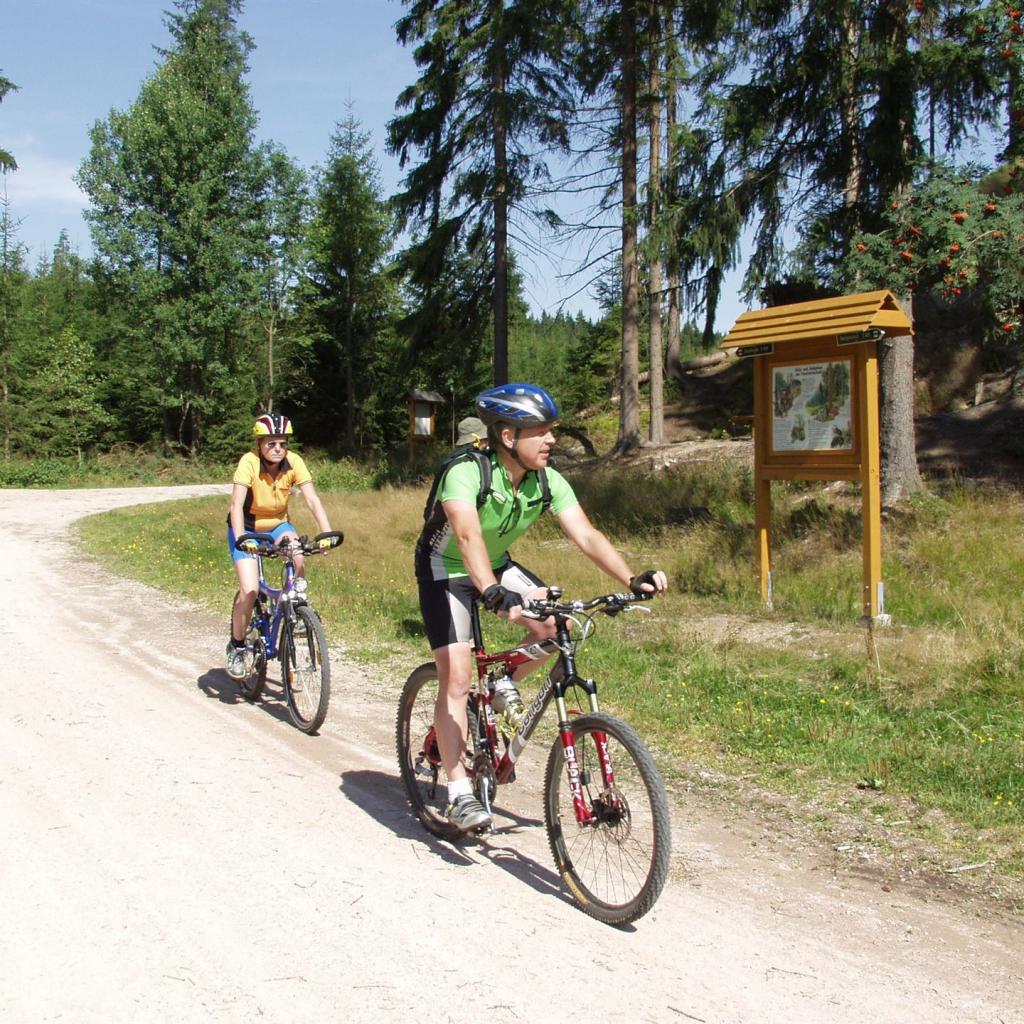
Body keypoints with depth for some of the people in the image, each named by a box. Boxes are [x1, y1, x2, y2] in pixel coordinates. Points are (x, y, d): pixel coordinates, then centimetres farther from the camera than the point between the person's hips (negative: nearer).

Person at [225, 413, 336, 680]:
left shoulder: (294, 462, -17)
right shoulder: (249, 462, -25)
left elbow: (312, 500, -23)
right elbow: (236, 504, -33)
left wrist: (327, 533, -37)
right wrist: (241, 539, -48)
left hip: (277, 525, 3)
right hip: (247, 528, -3)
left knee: (298, 557, -30)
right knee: (250, 591, -18)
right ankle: (236, 646, 5)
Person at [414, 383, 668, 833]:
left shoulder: (548, 482, -16)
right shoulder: (466, 474, -33)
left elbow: (586, 535, -22)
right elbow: (467, 535, -49)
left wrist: (632, 579, -37)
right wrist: (493, 594, -64)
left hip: (497, 566, 6)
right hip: (445, 572, -5)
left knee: (554, 623, -18)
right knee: (457, 677, -14)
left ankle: (503, 684, 11)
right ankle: (460, 795, -6)